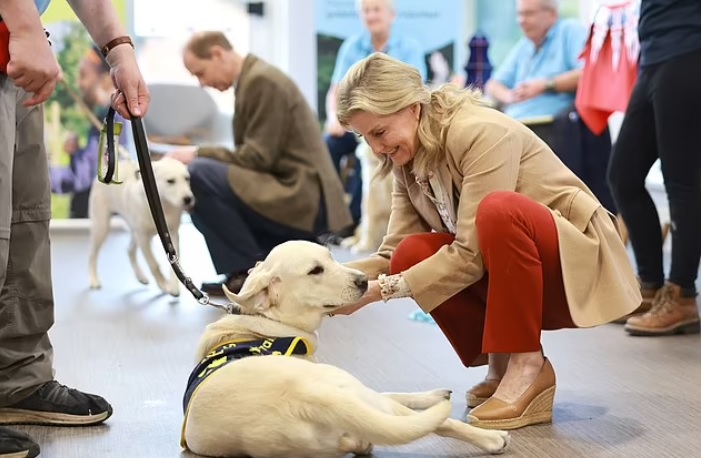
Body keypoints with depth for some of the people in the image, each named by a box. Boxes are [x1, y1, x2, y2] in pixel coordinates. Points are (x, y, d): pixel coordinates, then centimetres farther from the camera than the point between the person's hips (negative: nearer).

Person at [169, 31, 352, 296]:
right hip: (300, 195, 11)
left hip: (301, 197, -11)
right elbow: (254, 155, 18)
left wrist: (197, 154, -12)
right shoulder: (252, 79, 17)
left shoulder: (261, 80, -14)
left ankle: (249, 270, -10)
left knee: (199, 174, -20)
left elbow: (258, 157, -18)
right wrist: (203, 156, 5)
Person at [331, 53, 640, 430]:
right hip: (514, 274, 7)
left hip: (578, 262, -7)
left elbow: (471, 254, -28)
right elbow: (394, 254, -6)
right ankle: (502, 363, -1)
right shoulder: (407, 160, 0)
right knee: (413, 254, -17)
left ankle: (528, 365, -20)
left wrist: (382, 289, -31)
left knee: (499, 208, -35)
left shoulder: (481, 132, -24)